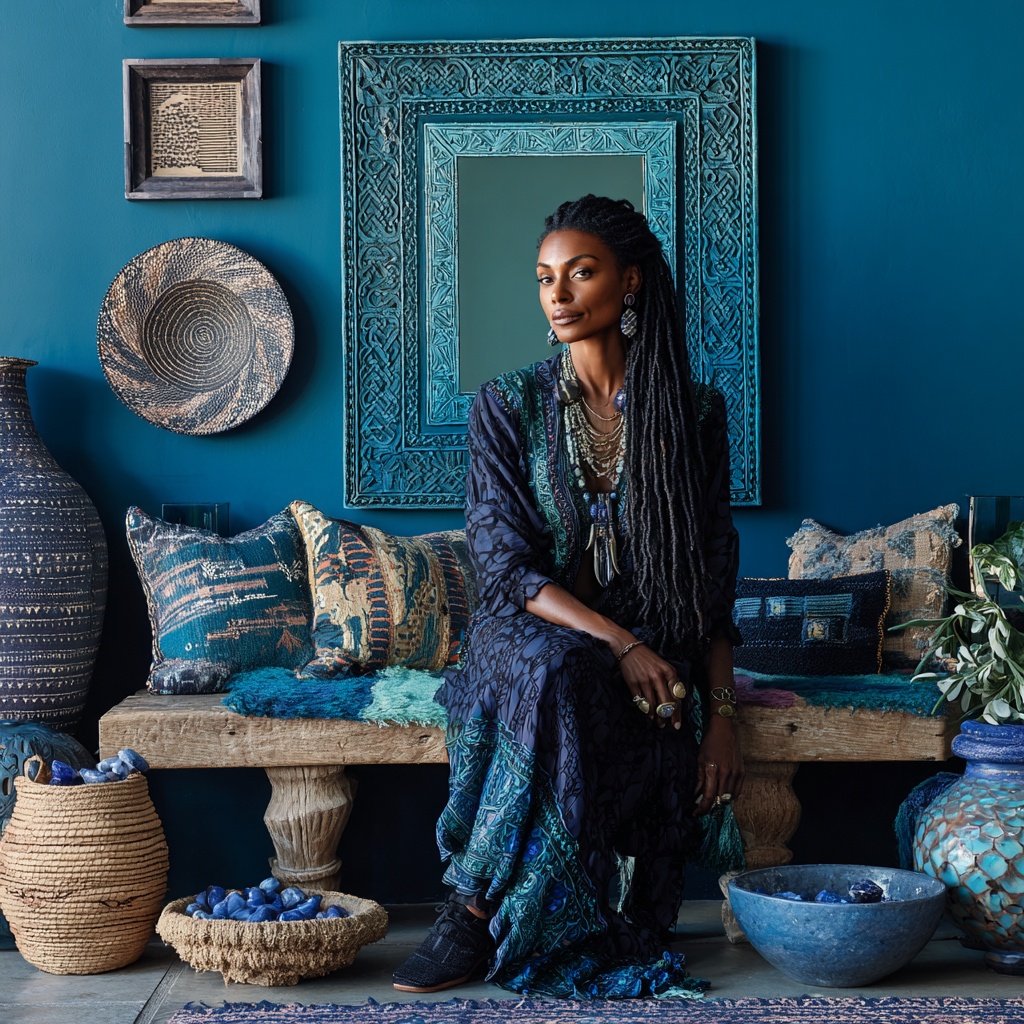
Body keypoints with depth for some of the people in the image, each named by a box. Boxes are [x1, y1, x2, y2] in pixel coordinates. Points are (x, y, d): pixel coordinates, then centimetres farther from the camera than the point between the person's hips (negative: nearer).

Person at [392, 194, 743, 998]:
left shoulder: (693, 412, 5)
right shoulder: (508, 406, 1)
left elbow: (714, 577, 5)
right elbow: (505, 567, -7)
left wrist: (722, 712, -6)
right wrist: (618, 643, -22)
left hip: (658, 655, 2)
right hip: (533, 633, -1)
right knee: (557, 670, -38)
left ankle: (479, 906, -16)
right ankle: (476, 913, -28)